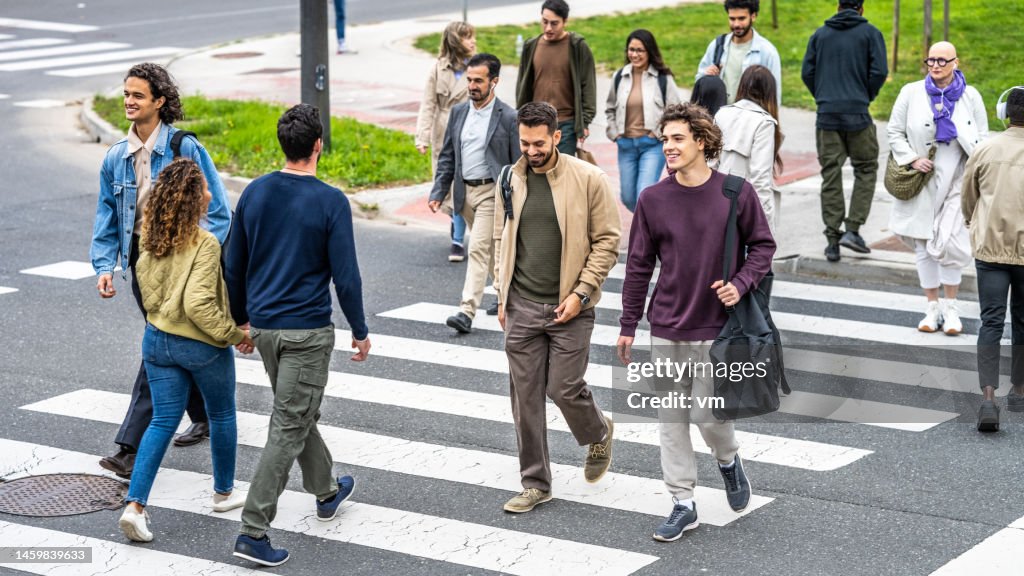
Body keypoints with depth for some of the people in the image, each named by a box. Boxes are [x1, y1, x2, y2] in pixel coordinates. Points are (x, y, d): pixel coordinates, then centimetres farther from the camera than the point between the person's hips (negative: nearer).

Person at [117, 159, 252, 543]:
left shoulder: (151, 241, 0)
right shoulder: (205, 244, -23)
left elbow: (147, 291, 10)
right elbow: (197, 304, -28)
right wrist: (234, 333, -18)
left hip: (157, 339, 6)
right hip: (201, 345, -6)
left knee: (163, 421, 9)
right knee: (222, 415, 19)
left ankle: (135, 504, -4)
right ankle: (224, 492, 35)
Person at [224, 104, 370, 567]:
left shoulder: (254, 193, 1)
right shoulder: (330, 202, -15)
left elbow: (234, 266, 8)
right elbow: (345, 276, -13)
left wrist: (241, 319, 21)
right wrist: (360, 331, -1)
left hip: (264, 326, 6)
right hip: (308, 330, -6)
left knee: (299, 413, 24)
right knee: (288, 429, -2)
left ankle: (326, 491, 43)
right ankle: (253, 531, -6)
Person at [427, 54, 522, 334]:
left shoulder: (508, 118, -9)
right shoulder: (458, 112, 7)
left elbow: (519, 165, -7)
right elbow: (447, 156, 12)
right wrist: (438, 192, 2)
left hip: (491, 191, -6)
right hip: (465, 191, 6)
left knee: (479, 249, -13)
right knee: (491, 248, 19)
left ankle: (467, 312, -16)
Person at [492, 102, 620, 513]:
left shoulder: (588, 179, -8)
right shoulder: (510, 180, 5)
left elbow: (607, 241, -5)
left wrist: (581, 293, -12)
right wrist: (502, 297, 8)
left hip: (568, 308, -4)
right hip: (522, 307, 4)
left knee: (564, 389, -3)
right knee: (525, 396, 5)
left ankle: (599, 434, 31)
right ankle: (535, 483, 16)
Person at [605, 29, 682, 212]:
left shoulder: (663, 78, -6)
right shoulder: (620, 77, 6)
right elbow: (610, 109, 18)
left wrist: (661, 134, -9)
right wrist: (614, 133, 6)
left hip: (652, 144, -5)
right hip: (626, 144, 5)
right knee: (628, 198, 11)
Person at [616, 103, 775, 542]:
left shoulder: (736, 193, -7)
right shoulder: (653, 200, -1)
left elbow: (762, 245, 3)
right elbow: (638, 266, 5)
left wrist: (741, 284, -14)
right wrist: (628, 327, 7)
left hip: (717, 329, -3)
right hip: (666, 331, 3)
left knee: (708, 415, -2)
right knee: (671, 419, 6)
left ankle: (729, 461, 32)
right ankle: (683, 504, 17)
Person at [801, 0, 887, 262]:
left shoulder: (820, 34, 9)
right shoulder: (870, 33, 1)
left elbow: (807, 72, 5)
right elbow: (879, 72, -8)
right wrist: (867, 98, 7)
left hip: (827, 114, 3)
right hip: (857, 114, -3)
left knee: (831, 176, 5)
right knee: (866, 170, 11)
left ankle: (832, 239, 4)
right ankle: (853, 229, 0)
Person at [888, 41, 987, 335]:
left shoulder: (970, 96, 3)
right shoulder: (911, 93, 2)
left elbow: (982, 139, 7)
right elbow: (895, 132, 7)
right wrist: (912, 159, -8)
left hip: (956, 182, -1)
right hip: (922, 182, 1)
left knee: (951, 243, -9)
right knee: (924, 246, 6)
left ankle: (950, 307, 9)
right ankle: (932, 307, 19)